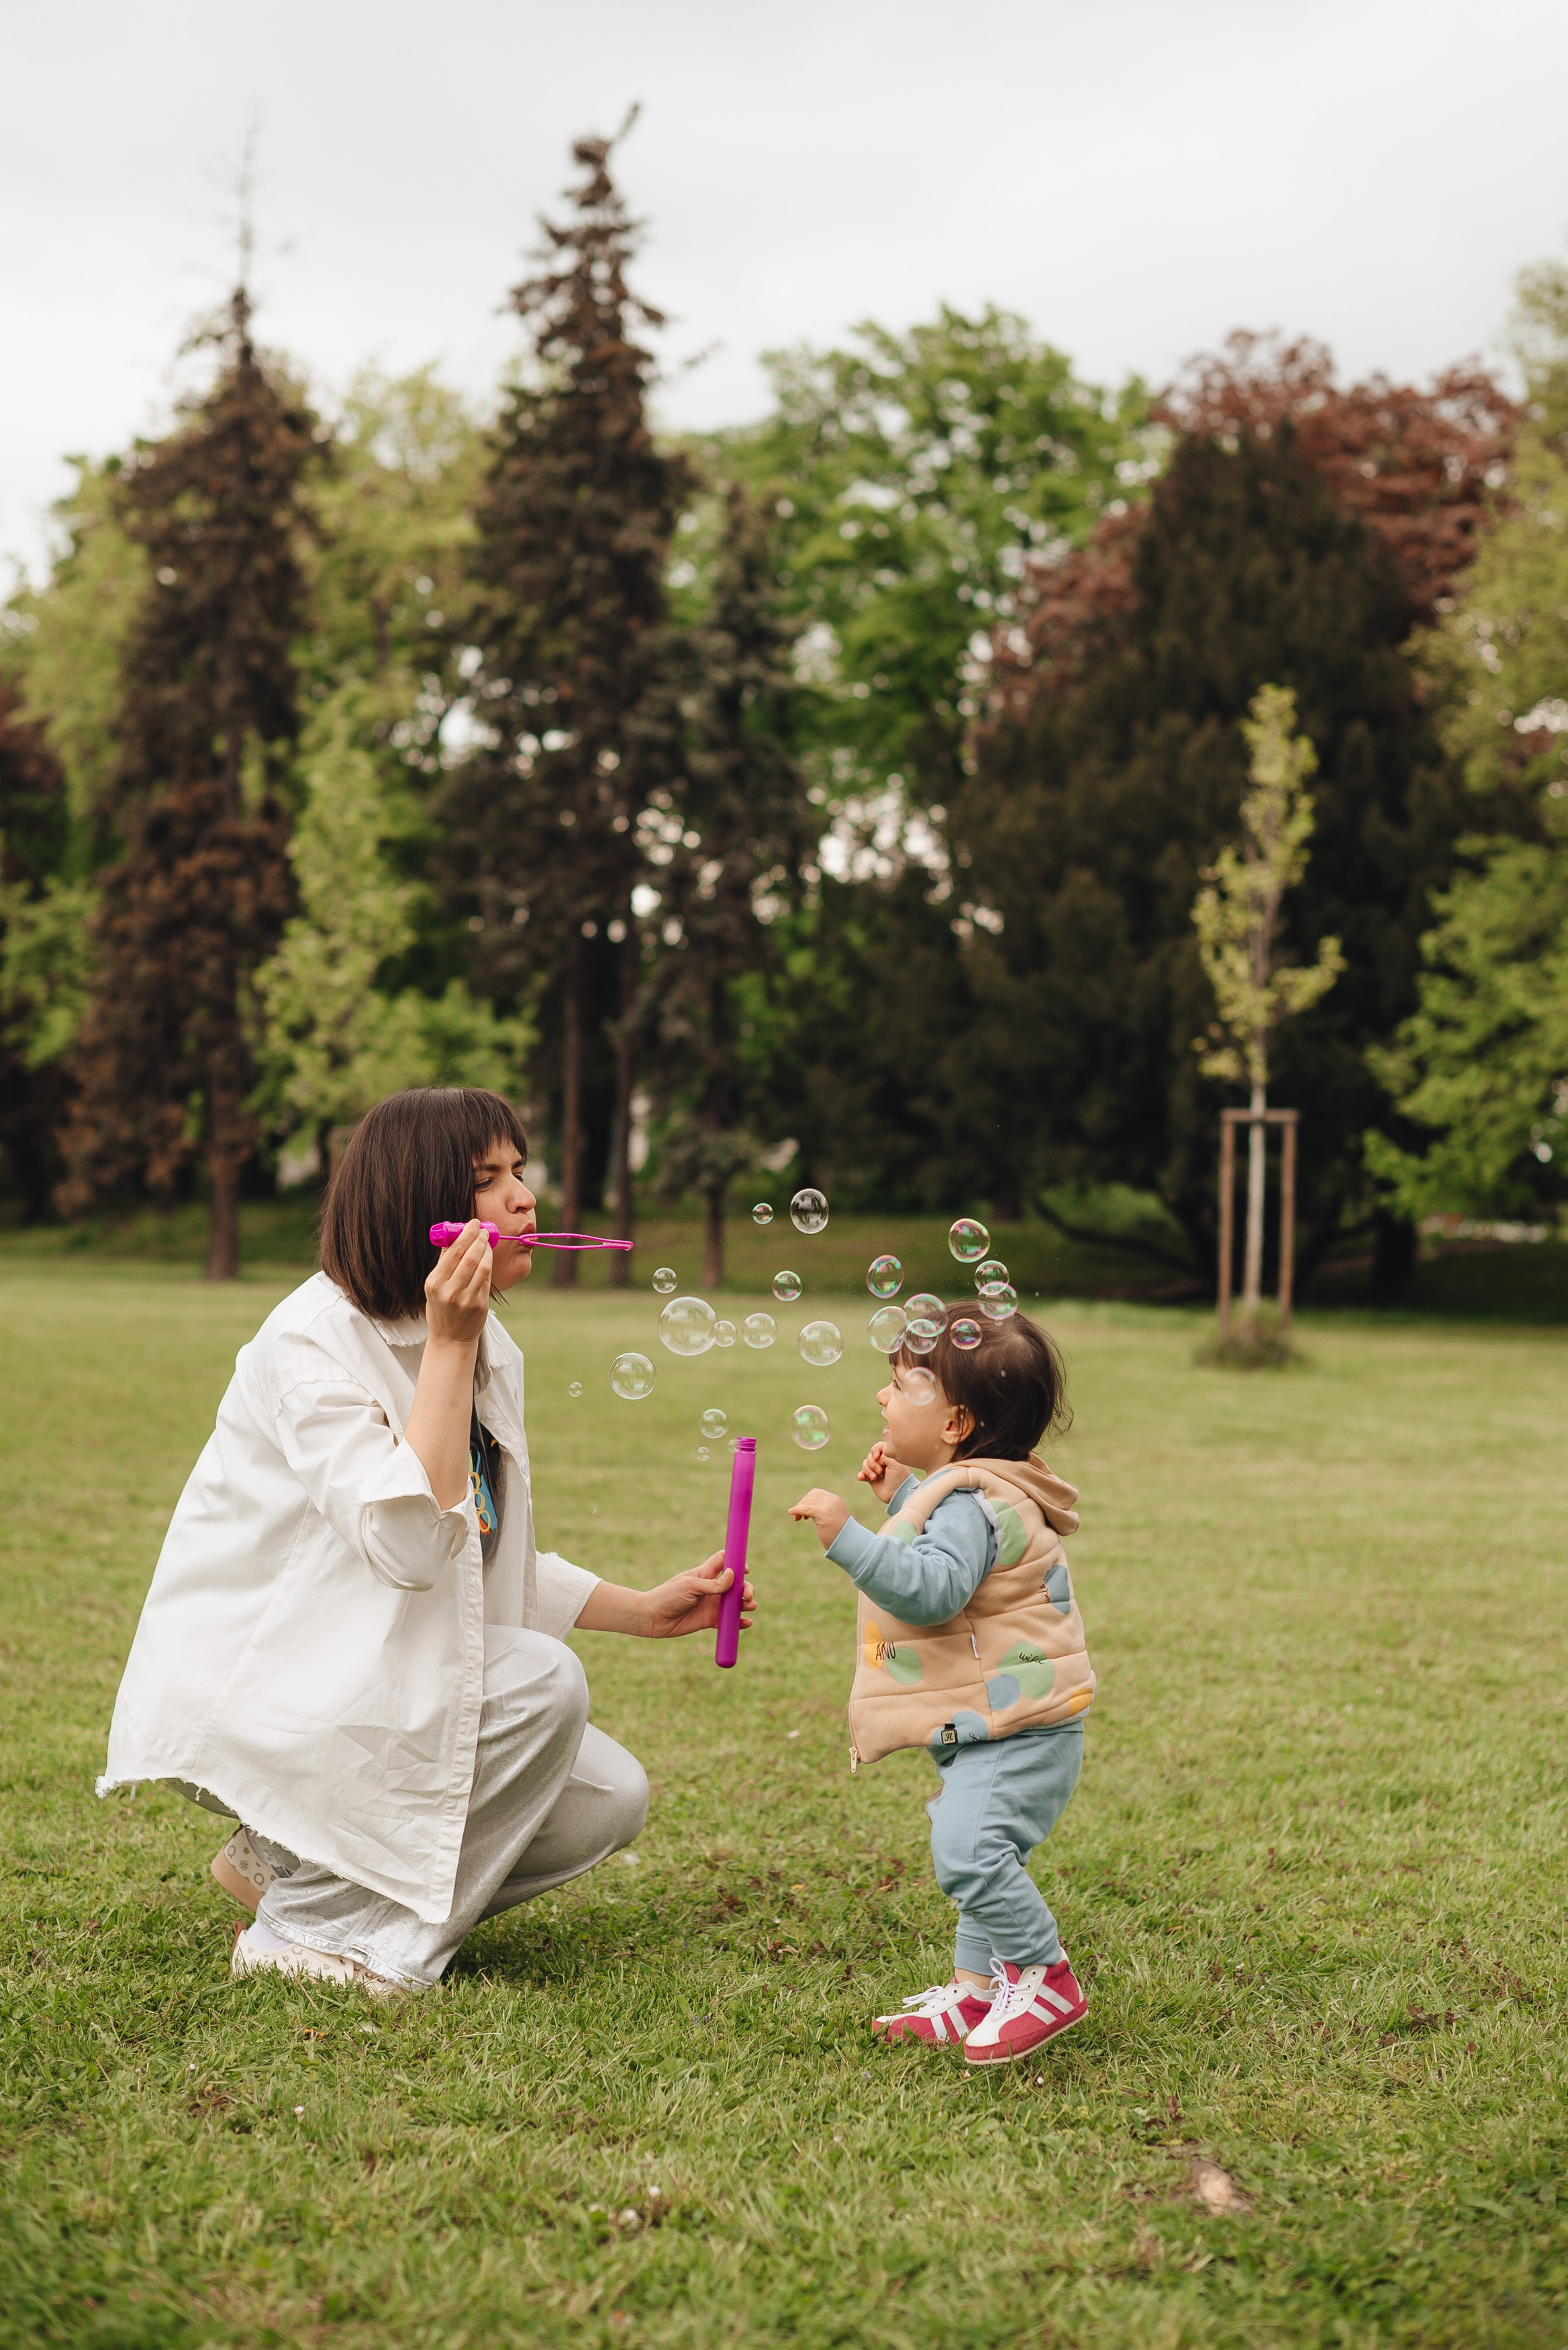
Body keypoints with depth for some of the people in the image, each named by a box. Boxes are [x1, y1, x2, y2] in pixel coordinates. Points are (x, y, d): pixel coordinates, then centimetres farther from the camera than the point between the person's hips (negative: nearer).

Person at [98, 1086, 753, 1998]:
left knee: (609, 1799, -6)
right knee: (543, 1681, -26)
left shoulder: (491, 1350, 5)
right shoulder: (312, 1340, -21)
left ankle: (288, 1859, 7)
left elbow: (491, 1566, 15)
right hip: (247, 1691, -8)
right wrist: (448, 1345, -29)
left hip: (378, 1675, 9)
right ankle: (312, 1926, -12)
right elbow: (409, 1548, -32)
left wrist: (645, 1610, 5)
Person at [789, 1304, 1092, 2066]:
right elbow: (946, 1559, 33)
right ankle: (978, 1989, 26)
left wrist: (848, 1537, -38)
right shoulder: (966, 1491, 14)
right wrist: (903, 1498, 22)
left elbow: (930, 1589, -35)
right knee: (976, 1853, 17)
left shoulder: (972, 1503, -21)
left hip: (1018, 1724, -12)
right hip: (994, 1724, 12)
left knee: (967, 1845, -22)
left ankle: (1043, 1976, -10)